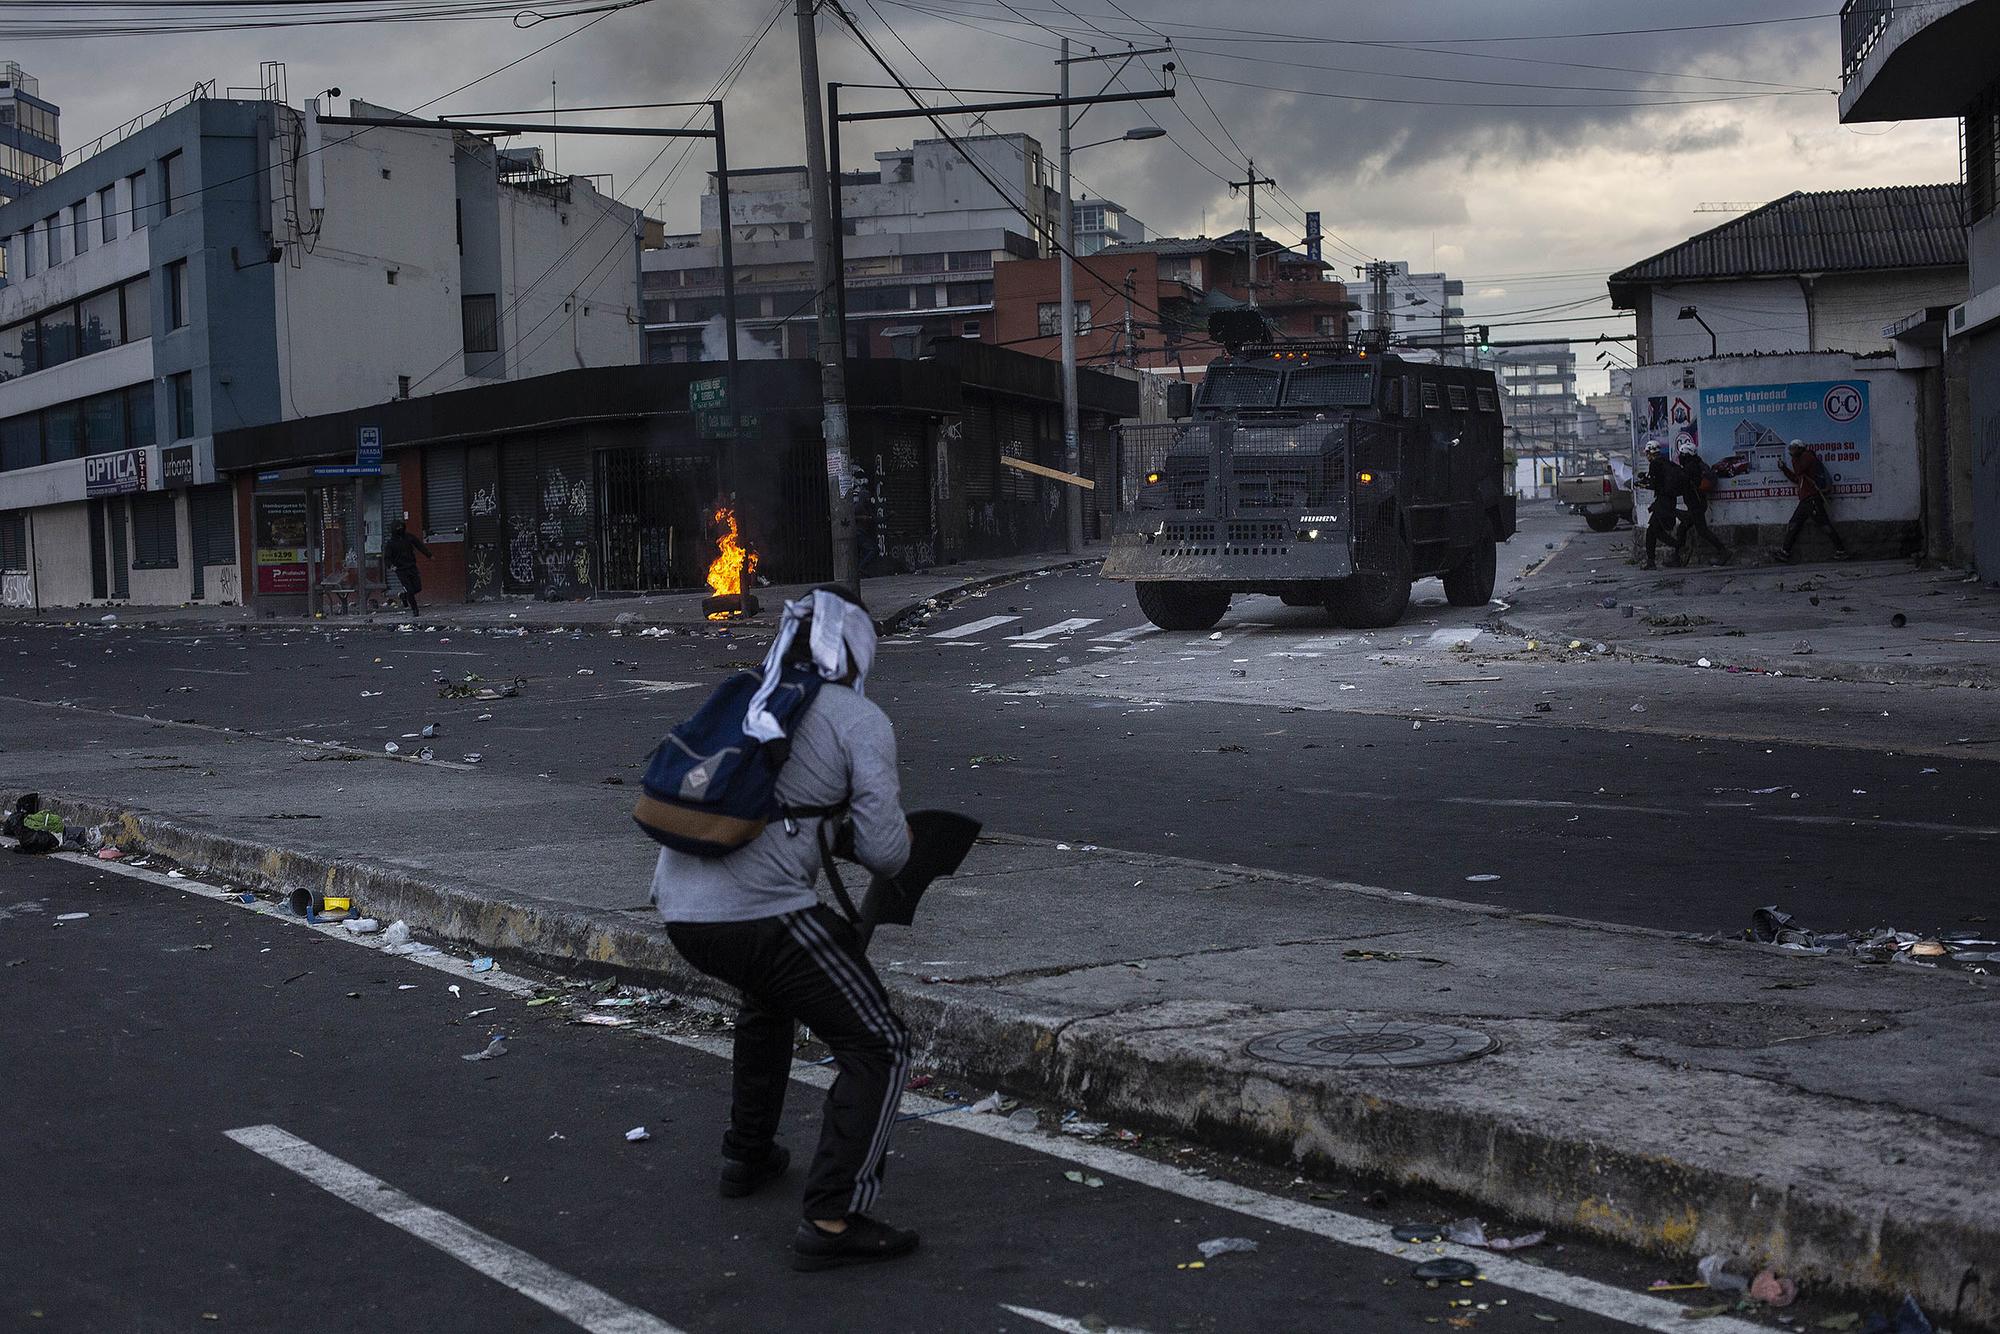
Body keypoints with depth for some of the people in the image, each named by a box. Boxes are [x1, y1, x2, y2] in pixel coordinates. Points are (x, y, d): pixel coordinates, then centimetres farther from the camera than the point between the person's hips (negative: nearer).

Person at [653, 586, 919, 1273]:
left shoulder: (746, 701, 20)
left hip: (679, 905, 8)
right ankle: (832, 1221, -6)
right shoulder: (861, 721, 0)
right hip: (761, 911, -7)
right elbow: (883, 852, -7)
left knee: (768, 995, 37)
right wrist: (894, 826, 17)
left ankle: (747, 1156, 45)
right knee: (879, 1048, 3)